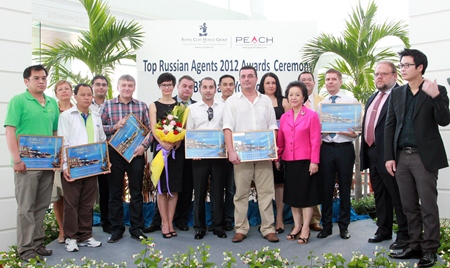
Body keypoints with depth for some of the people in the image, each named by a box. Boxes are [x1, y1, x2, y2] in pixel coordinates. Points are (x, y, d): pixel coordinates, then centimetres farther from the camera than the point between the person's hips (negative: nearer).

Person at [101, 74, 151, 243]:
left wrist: (144, 145, -11)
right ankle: (116, 229, 18)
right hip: (114, 153, 0)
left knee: (136, 192, 6)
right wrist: (114, 126, -14)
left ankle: (136, 228, 17)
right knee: (115, 192, 7)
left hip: (136, 153, 1)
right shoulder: (108, 105, 3)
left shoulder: (142, 106, 6)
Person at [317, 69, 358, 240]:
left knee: (345, 188, 7)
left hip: (345, 148, -2)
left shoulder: (351, 101, 1)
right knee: (326, 188, 8)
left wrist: (353, 133, -23)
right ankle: (327, 225, 20)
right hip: (326, 148, 2)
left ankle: (344, 226, 21)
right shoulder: (321, 104, 11)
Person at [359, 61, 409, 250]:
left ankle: (404, 234, 13)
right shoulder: (373, 98, 18)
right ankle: (384, 230, 29)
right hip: (373, 154, 9)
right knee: (380, 195, 17)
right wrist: (365, 152, 14)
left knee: (398, 196, 1)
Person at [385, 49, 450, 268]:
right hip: (401, 156, 5)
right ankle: (415, 246, 21)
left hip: (424, 156, -4)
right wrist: (389, 157, 4)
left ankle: (430, 250, 10)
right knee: (409, 206, 11)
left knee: (428, 205, 1)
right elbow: (390, 126, 9)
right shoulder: (396, 93, 11)